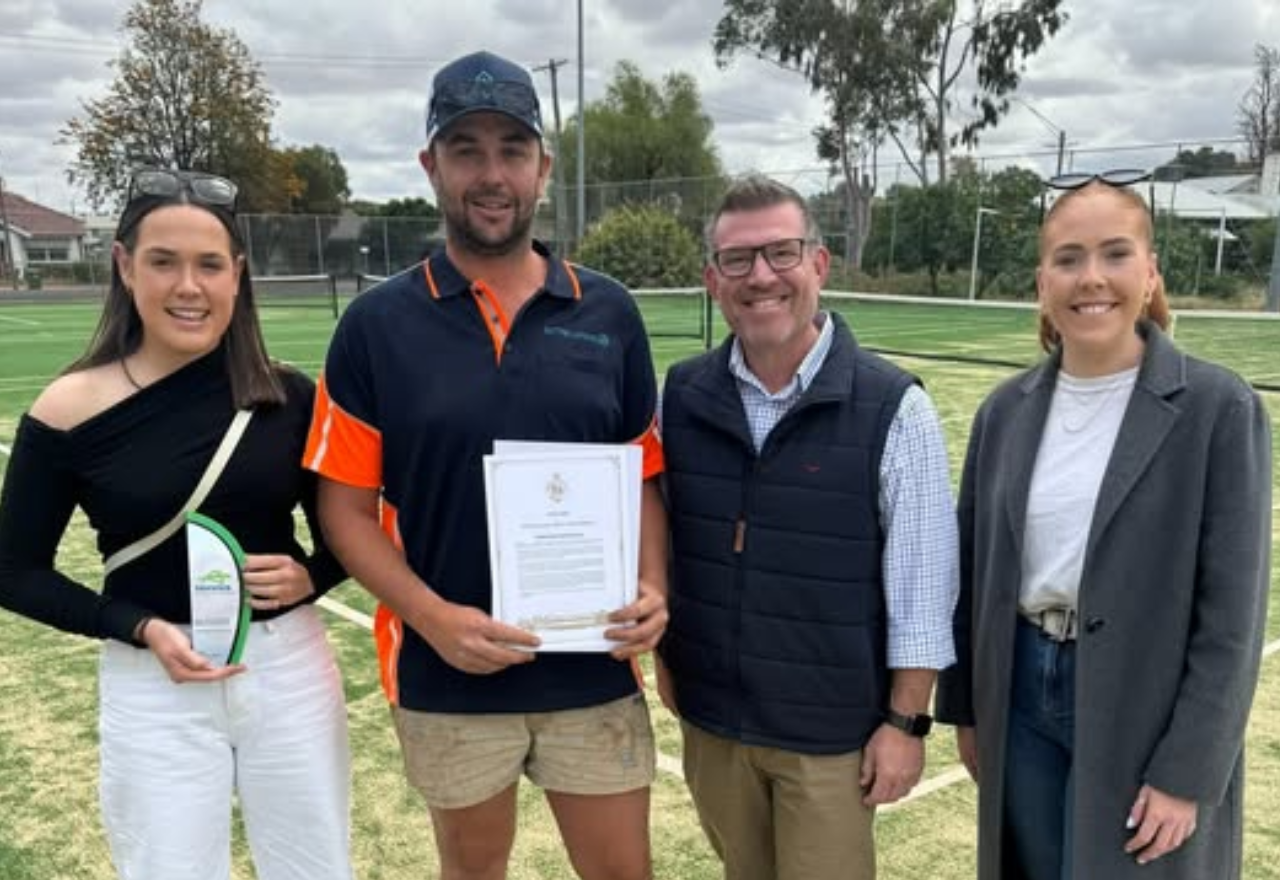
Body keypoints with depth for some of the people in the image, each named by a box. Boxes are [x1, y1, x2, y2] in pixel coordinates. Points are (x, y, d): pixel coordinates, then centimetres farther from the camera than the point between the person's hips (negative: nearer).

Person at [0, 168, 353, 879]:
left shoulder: (289, 395, -4)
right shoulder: (70, 409, -9)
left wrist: (311, 577, -13)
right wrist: (143, 630, -14)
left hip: (290, 670, 2)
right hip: (153, 691, -2)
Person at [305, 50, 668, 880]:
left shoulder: (610, 312, 0)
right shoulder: (378, 324, -5)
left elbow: (645, 478, 6)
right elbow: (346, 508, -4)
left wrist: (654, 588, -11)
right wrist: (433, 617, -18)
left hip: (594, 671, 2)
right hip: (449, 677, -1)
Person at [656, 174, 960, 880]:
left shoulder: (892, 407, -15)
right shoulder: (681, 395, -4)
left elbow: (922, 583, -11)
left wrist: (905, 721, -10)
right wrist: (665, 656, 11)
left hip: (833, 725, -3)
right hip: (709, 714, 4)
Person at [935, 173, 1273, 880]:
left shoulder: (1218, 408, -12)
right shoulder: (1006, 410, 1)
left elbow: (1232, 613, -12)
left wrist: (1189, 772, -13)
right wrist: (965, 708, 10)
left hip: (1144, 712, -4)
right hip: (1022, 697, 4)